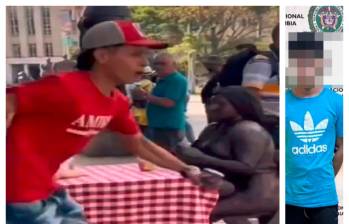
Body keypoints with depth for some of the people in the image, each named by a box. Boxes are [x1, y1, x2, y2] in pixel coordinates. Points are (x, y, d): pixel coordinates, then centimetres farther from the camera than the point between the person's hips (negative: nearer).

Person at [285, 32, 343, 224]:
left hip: (325, 197, 0)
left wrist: (325, 178, 9)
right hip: (290, 196, 0)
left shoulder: (336, 102, -4)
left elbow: (342, 147, 6)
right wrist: (292, 179, 5)